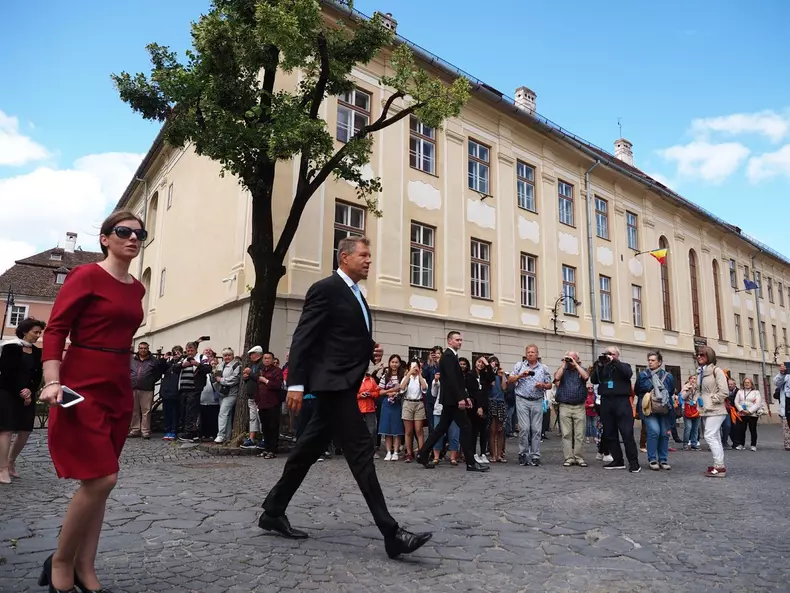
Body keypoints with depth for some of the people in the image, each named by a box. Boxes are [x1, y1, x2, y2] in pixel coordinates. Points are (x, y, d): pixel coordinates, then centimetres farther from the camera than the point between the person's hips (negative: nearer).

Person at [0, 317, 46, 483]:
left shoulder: (37, 352, 10)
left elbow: (38, 376, 7)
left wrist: (30, 391, -9)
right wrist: (20, 392, -12)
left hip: (27, 395, 6)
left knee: (25, 431, 5)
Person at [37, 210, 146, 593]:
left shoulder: (137, 289, 12)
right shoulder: (85, 275, -7)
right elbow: (55, 330, -11)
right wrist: (52, 382, -22)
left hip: (119, 390, 7)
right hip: (83, 388, -7)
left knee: (98, 482, 10)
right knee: (101, 479, -11)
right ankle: (60, 561, 11)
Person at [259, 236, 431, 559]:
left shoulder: (357, 296, 20)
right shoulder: (325, 289, -8)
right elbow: (303, 339, -14)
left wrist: (371, 351, 8)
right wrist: (296, 384, -19)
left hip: (344, 384, 9)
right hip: (333, 383, -9)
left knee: (309, 450, 14)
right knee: (360, 451, -10)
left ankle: (273, 512, 27)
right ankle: (391, 533, -7)